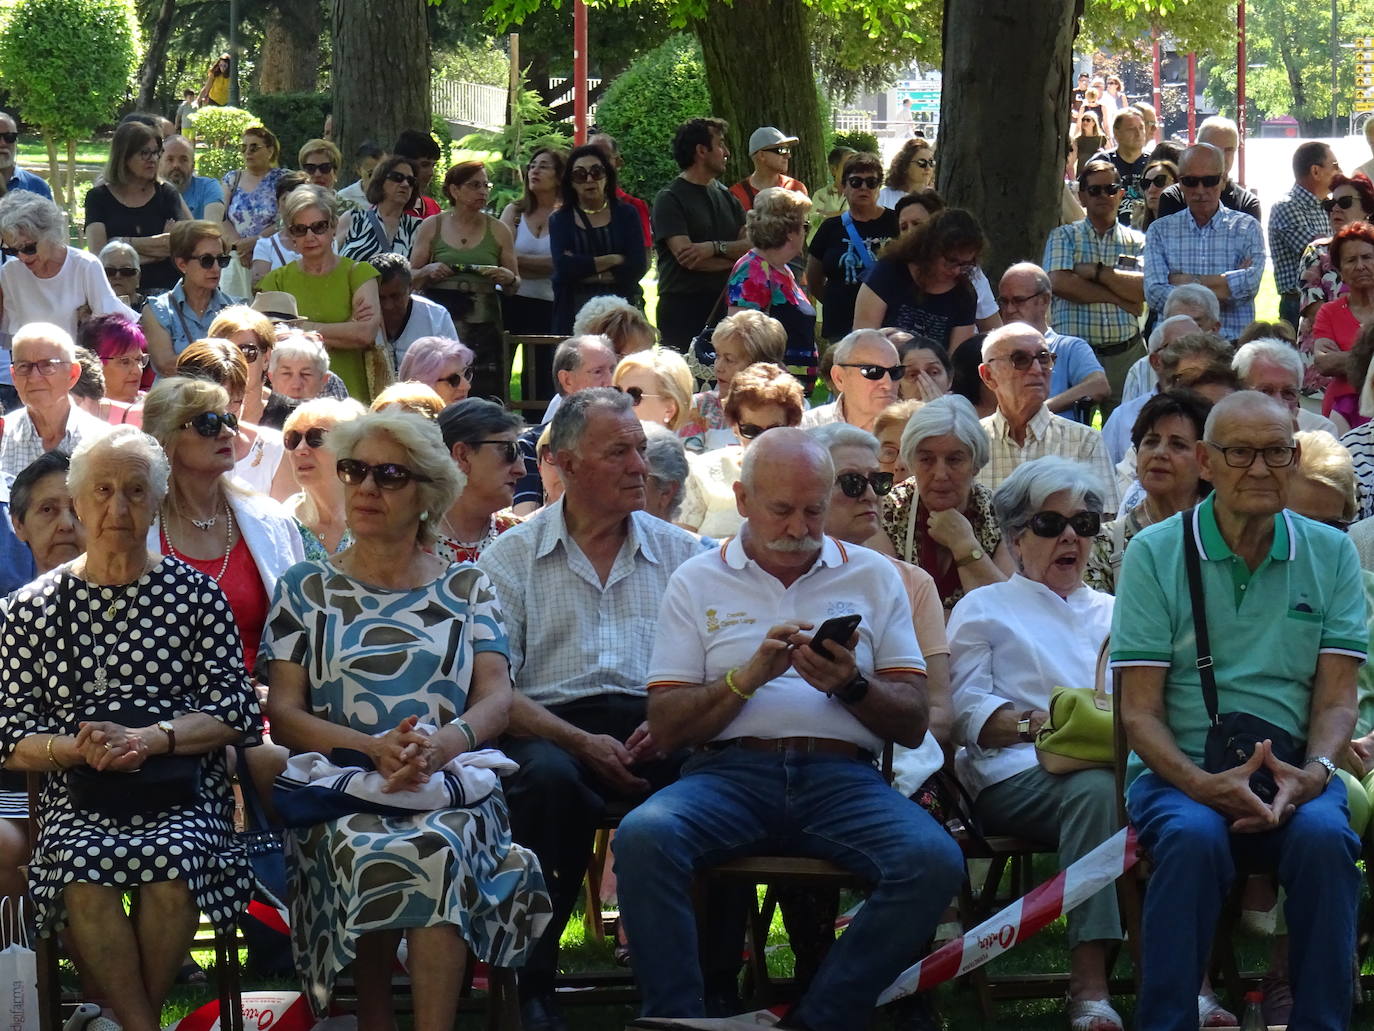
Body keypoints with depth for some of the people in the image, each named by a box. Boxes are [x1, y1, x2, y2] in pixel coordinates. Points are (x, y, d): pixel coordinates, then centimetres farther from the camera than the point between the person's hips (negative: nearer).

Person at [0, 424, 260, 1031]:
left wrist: (151, 739, -13)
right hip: (78, 797, 0)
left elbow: (235, 712, 3)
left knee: (172, 865, -33)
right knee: (83, 873, -32)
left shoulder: (195, 592, 9)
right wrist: (73, 748, -14)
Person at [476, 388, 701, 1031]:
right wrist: (583, 743, -14)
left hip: (657, 729, 2)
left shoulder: (679, 552, 19)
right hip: (554, 728, -1)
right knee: (549, 776, -37)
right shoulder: (511, 557, 11)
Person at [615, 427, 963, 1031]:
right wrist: (749, 676, -9)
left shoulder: (873, 578, 17)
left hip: (842, 776, 1)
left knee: (934, 861, -30)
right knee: (643, 838, -33)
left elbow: (913, 724, 12)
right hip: (730, 772, -1)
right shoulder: (697, 583, 15)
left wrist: (850, 686, -8)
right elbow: (665, 727, 6)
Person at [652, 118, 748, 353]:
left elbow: (751, 245, 5)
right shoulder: (669, 199, -4)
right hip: (683, 312, -6)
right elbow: (686, 257, -15)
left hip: (724, 306, 6)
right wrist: (733, 258, -3)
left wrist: (716, 247, -13)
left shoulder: (726, 197, 16)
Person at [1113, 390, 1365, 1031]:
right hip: (1177, 770, -1)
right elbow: (1140, 710, -2)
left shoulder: (1331, 554, 9)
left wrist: (1314, 773, -17)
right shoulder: (1155, 553, 2)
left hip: (1291, 770, 1)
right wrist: (1202, 784, -20)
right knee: (1194, 836, -35)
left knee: (1323, 834, -32)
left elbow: (1337, 698, 5)